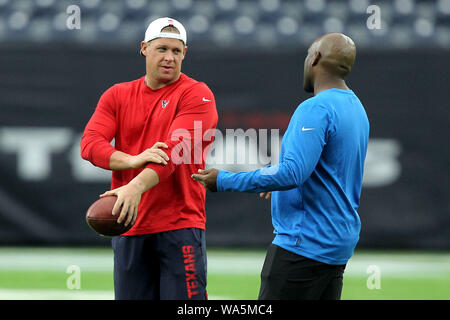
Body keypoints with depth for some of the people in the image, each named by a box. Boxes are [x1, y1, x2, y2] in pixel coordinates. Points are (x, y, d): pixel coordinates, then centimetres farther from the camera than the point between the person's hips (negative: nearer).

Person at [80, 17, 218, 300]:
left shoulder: (196, 94, -1)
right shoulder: (117, 96, 13)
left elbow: (176, 149, -16)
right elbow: (90, 143, -1)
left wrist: (137, 186, -31)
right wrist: (132, 160, -22)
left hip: (180, 226, -4)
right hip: (129, 228, 4)